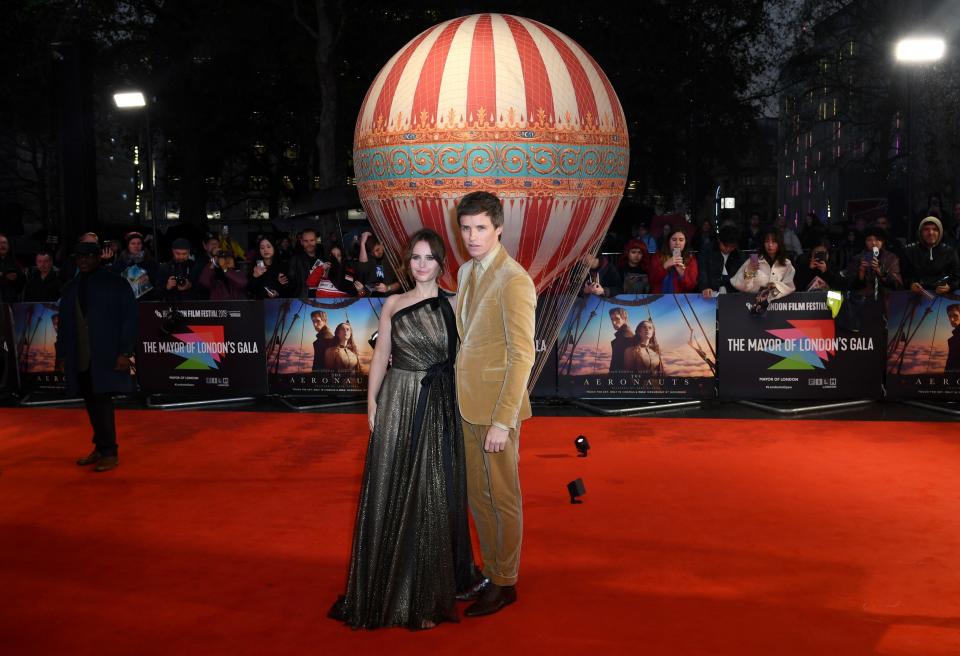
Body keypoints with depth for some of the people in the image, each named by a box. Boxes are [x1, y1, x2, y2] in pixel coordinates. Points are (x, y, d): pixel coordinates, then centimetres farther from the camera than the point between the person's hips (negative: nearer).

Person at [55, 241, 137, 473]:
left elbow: (129, 319, -5)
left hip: (106, 356, -5)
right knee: (92, 403, 8)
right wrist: (62, 354, 9)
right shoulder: (70, 288, 13)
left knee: (101, 401, -6)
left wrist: (125, 352, -13)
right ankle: (100, 447, 19)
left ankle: (110, 453, 3)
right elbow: (64, 324, 15)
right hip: (80, 357, 5)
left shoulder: (116, 284, -1)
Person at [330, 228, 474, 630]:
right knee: (391, 494, 5)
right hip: (397, 405, 1)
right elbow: (381, 356, 7)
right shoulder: (394, 304, 6)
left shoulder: (451, 305, 2)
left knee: (432, 496, 5)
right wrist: (371, 402, 0)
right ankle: (388, 586, 18)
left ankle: (427, 594, 17)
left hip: (438, 409, -1)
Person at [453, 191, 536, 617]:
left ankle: (505, 585, 20)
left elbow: (522, 357, -19)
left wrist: (503, 421, -21)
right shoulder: (466, 272, 10)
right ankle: (491, 574, 32)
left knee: (501, 498, 6)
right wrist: (460, 397, 13)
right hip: (469, 405, 8)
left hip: (496, 407, -8)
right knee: (478, 497, 17)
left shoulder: (513, 281, -17)